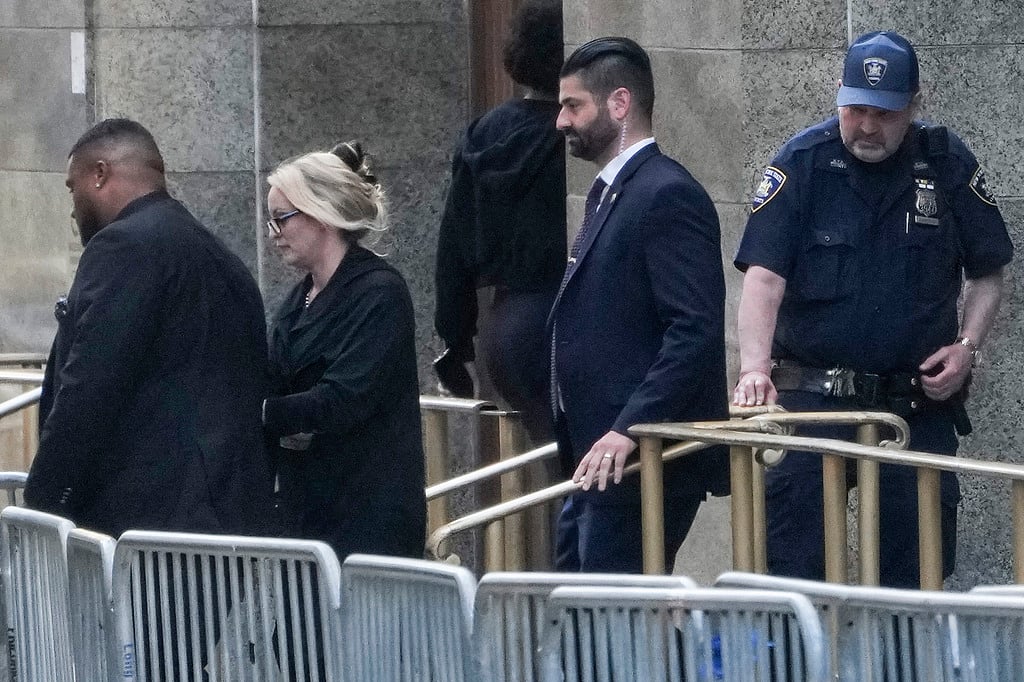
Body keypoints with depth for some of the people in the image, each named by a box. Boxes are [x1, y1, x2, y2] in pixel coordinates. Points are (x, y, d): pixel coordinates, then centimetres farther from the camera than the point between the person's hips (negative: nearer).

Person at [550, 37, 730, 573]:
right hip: (597, 462, 10)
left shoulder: (668, 195, -13)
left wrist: (628, 430, -26)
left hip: (641, 462, -10)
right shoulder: (608, 192, 19)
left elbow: (697, 329, -21)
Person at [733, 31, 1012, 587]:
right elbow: (764, 274, -14)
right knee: (792, 561, -6)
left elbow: (987, 271, 13)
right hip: (811, 397, -2)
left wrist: (967, 346, -4)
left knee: (919, 568, 4)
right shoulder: (803, 162, -5)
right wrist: (755, 367, -28)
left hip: (918, 406, 2)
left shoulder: (948, 165, 1)